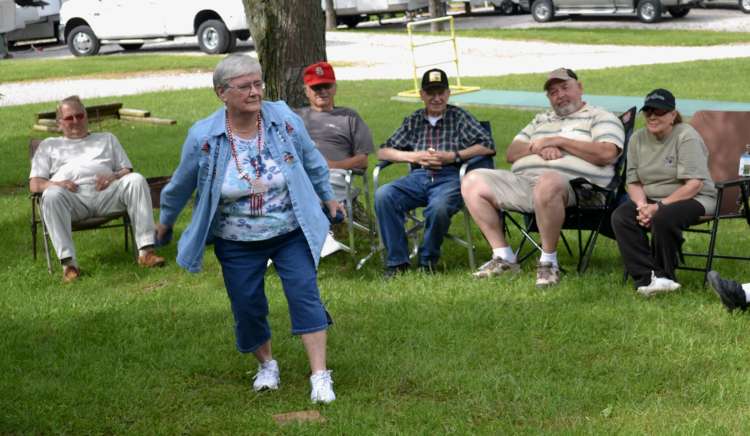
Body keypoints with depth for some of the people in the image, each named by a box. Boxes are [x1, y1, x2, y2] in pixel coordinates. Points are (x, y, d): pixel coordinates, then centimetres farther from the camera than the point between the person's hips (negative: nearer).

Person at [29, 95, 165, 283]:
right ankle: (68, 263, -43)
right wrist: (56, 184, -6)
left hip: (106, 192, 1)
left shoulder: (107, 139, 34)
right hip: (72, 196, -1)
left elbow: (128, 170, 22)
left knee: (136, 180, -28)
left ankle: (146, 251, -35)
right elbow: (34, 184, 17)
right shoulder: (48, 146, 30)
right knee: (51, 196, -37)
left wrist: (115, 176, -3)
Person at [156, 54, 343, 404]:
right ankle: (266, 365, 32)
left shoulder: (284, 119, -11)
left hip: (291, 233, 0)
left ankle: (320, 375, -10)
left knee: (305, 294, -12)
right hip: (237, 244, 0)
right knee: (247, 307, 5)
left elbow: (312, 161, 8)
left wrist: (328, 197, 20)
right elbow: (181, 185, 2)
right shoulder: (203, 137, -15)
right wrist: (165, 221, 16)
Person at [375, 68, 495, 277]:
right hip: (418, 177, 3)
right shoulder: (413, 121, 22)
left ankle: (428, 261, -10)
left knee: (438, 207, -38)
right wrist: (414, 156, -1)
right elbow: (383, 151, 16)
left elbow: (488, 146, 3)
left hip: (450, 177, -3)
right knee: (383, 195, -27)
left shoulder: (459, 117, 14)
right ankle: (397, 261, -18)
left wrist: (453, 156, -7)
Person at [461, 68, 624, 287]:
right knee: (474, 181, -7)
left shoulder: (601, 117, 12)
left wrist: (558, 141, -6)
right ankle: (503, 257, -6)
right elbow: (511, 153, 25)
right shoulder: (541, 120, 32)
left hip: (572, 183, -7)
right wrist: (538, 148, 1)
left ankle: (548, 262, -27)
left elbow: (607, 153, -8)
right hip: (523, 180, 7)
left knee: (548, 182, -43)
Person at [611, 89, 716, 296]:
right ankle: (647, 278, -28)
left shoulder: (686, 136, -11)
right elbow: (633, 182, 7)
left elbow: (694, 185, -18)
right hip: (651, 199, 5)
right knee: (620, 216, -23)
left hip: (692, 199, -5)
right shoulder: (638, 139, 7)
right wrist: (642, 206, -14)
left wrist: (660, 206, -24)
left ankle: (664, 276, -15)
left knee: (663, 218, -36)